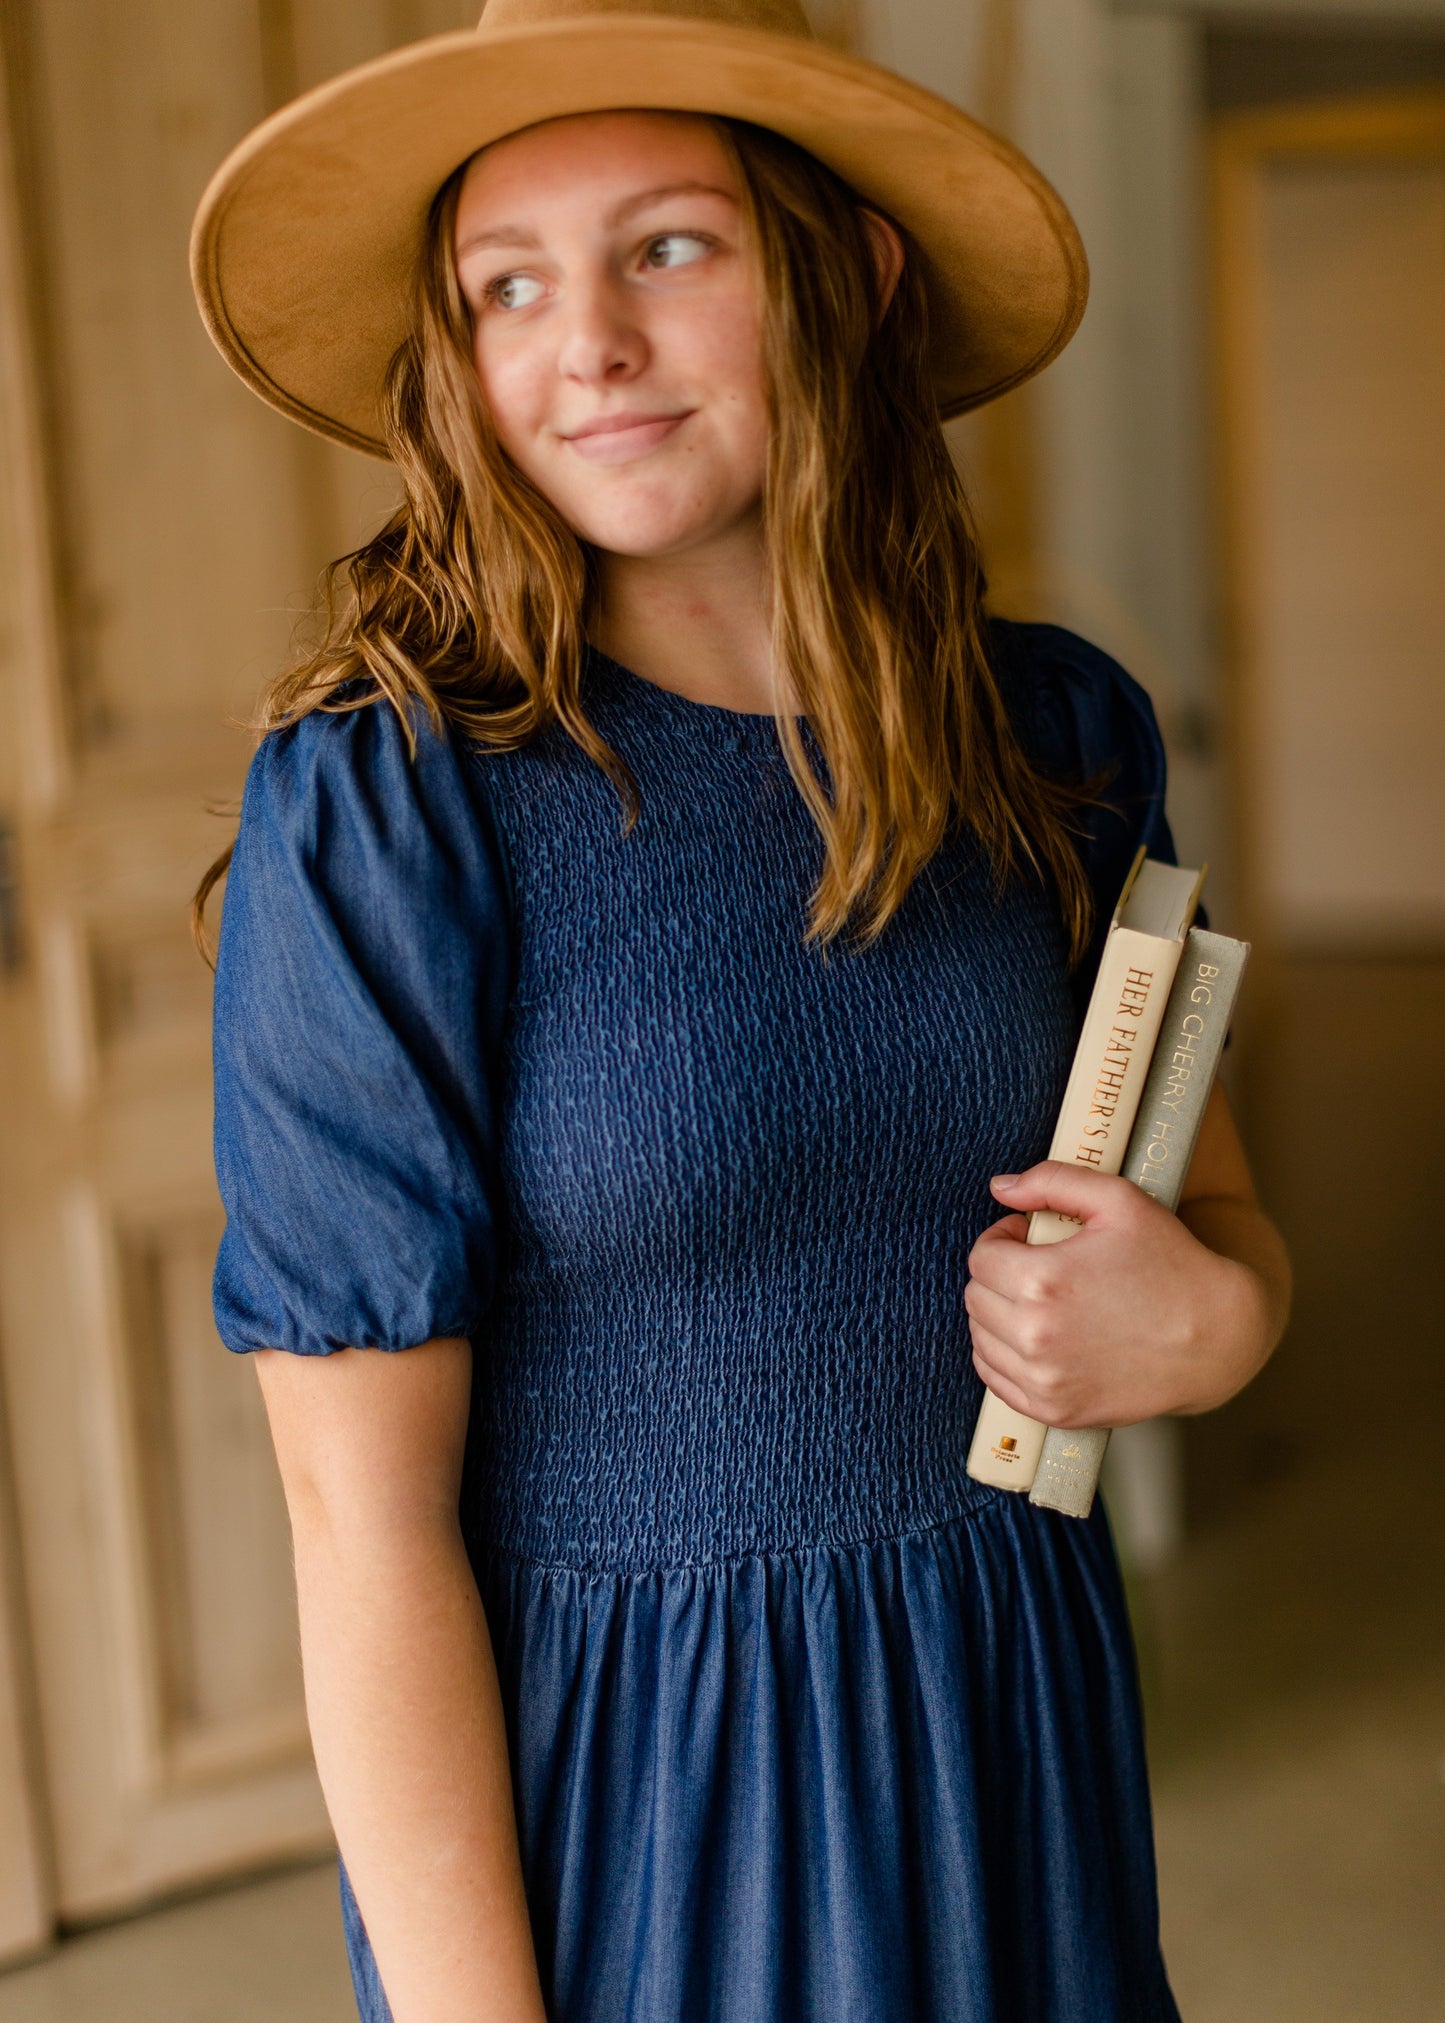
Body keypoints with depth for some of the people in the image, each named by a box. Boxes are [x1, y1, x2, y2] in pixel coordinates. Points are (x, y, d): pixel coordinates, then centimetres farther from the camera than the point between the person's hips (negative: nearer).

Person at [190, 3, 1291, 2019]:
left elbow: (1219, 1202, 9)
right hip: (591, 1798, -4)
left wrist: (1209, 1314, -13)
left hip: (1021, 1744, 5)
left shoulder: (1062, 732, -4)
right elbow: (366, 1516, -18)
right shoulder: (380, 806, -18)